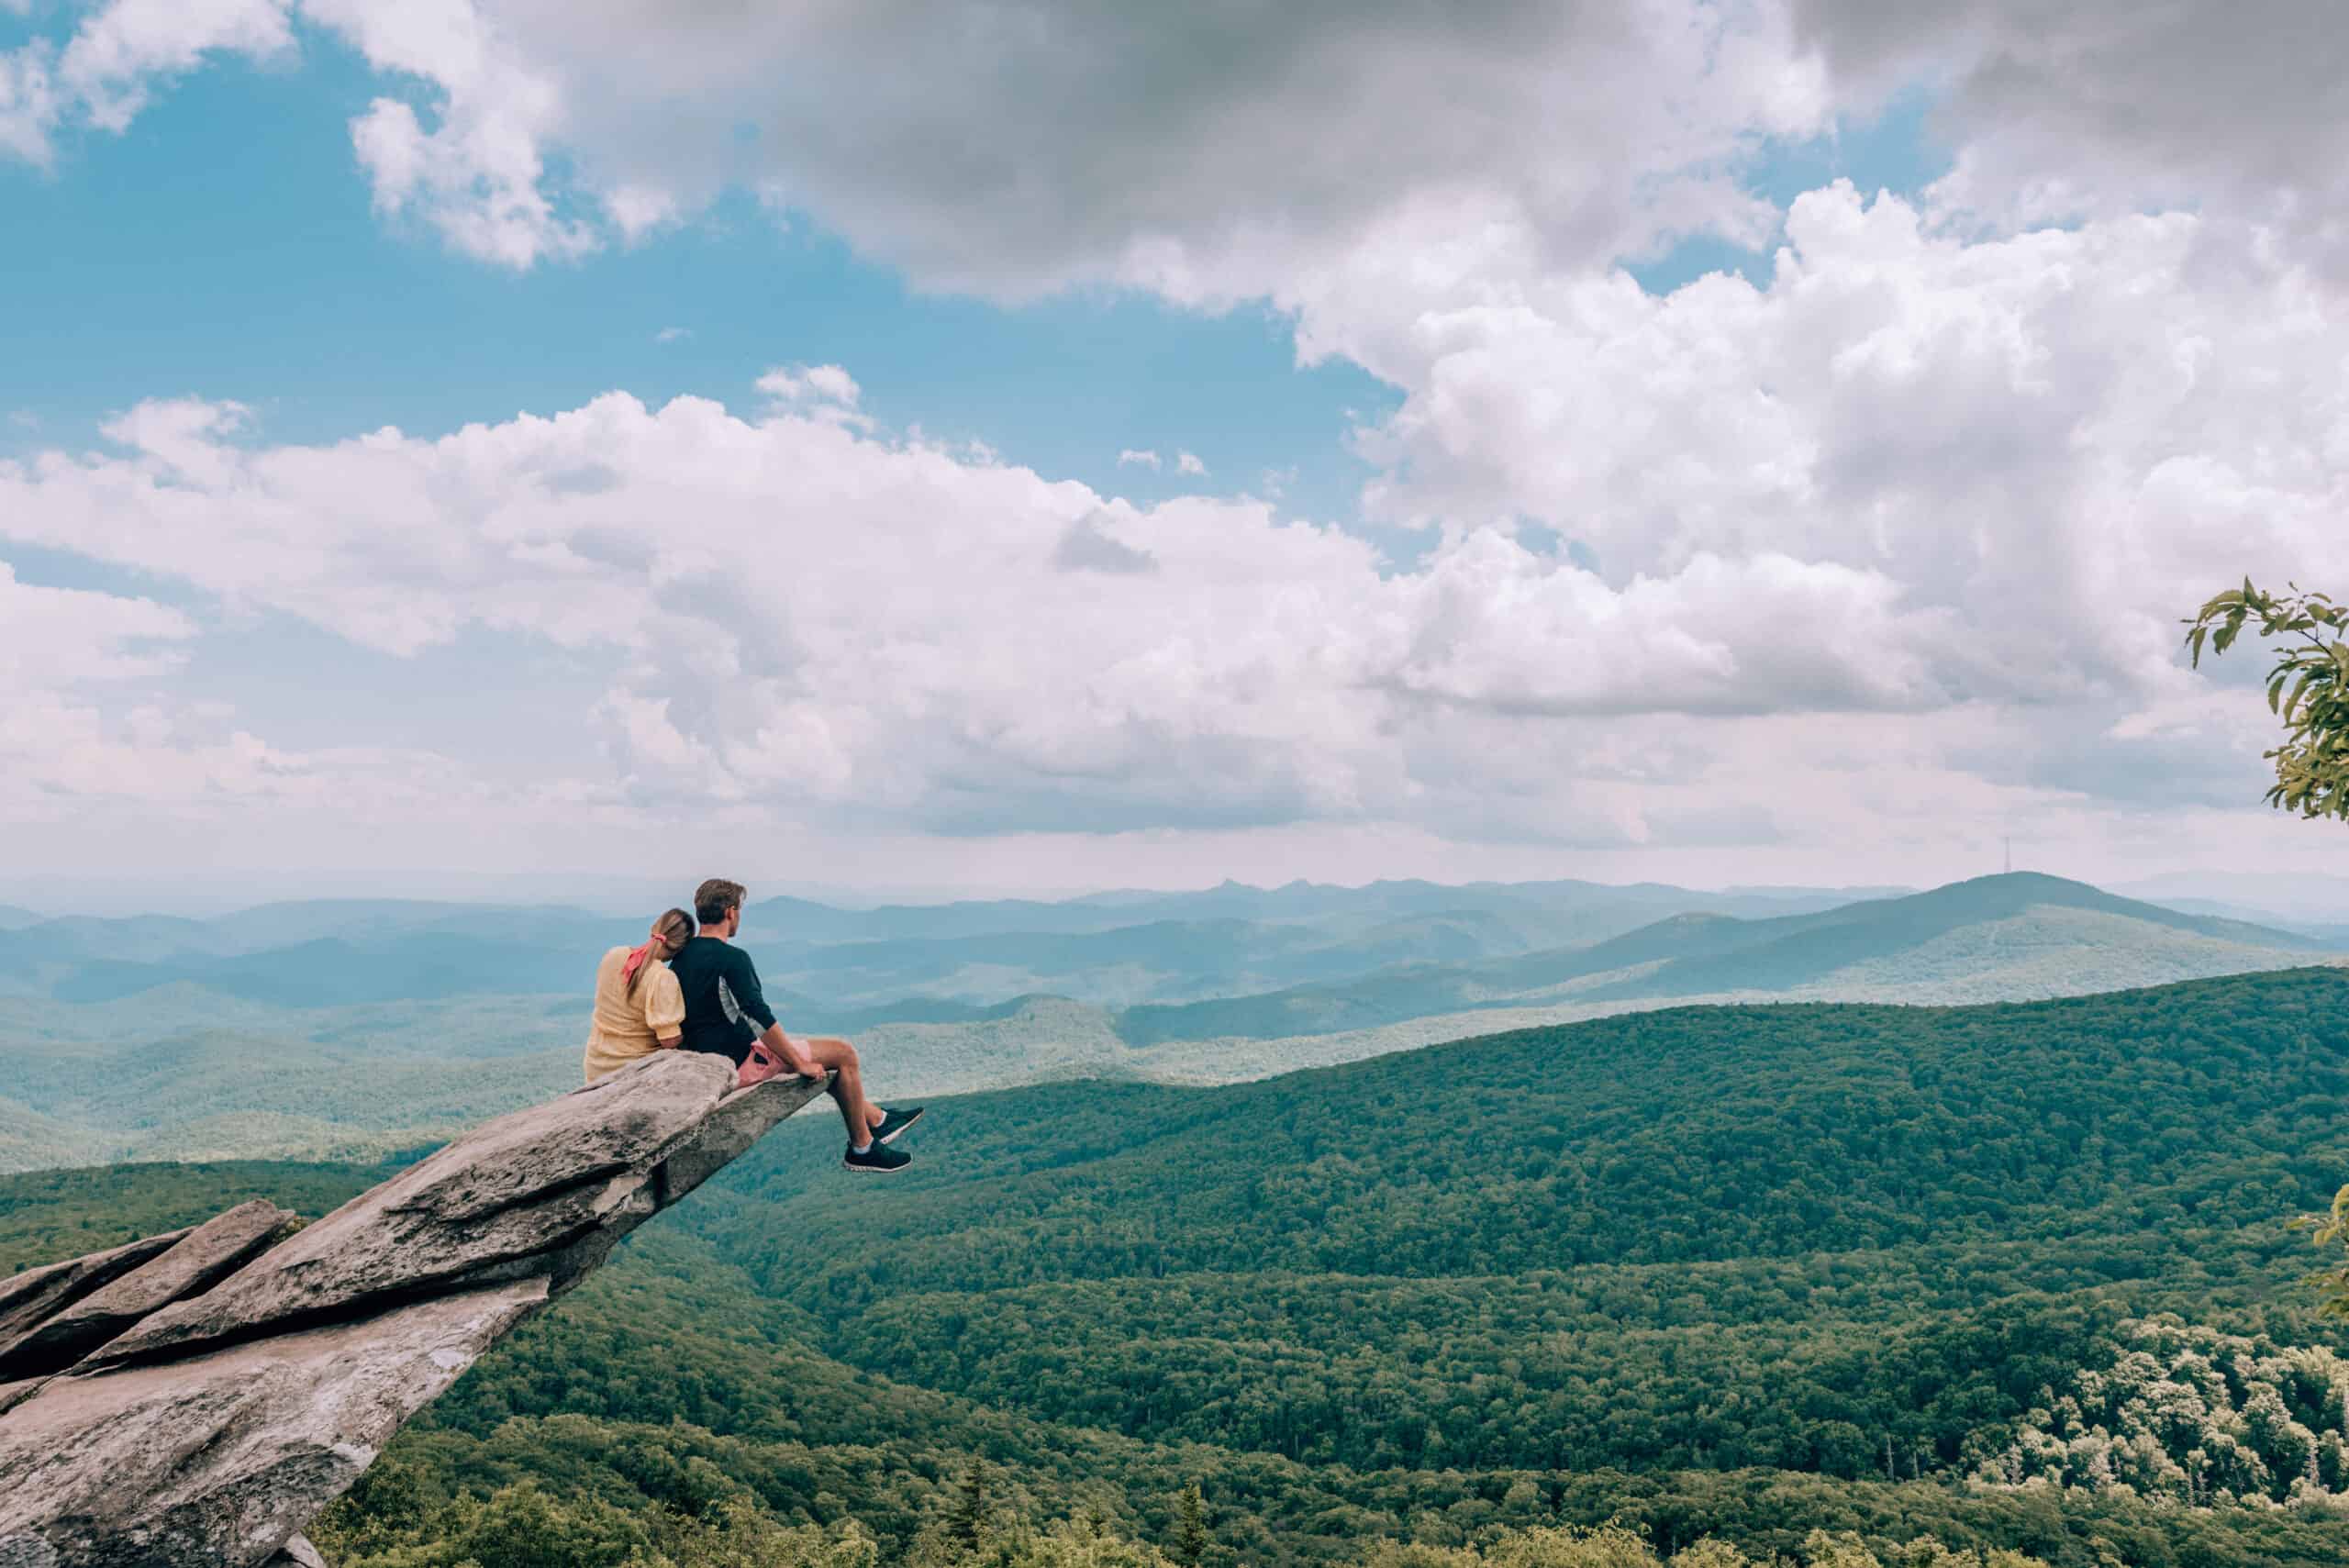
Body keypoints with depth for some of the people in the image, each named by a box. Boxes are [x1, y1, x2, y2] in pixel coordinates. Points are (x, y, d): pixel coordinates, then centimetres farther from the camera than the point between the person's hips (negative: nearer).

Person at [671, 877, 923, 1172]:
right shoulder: (732, 958, -21)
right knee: (844, 1053, 3)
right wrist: (800, 1064, -17)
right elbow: (760, 1016, -26)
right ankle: (862, 1148, 12)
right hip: (740, 1064, -10)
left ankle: (876, 1119, 35)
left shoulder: (680, 958, 8)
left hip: (709, 1058, 10)